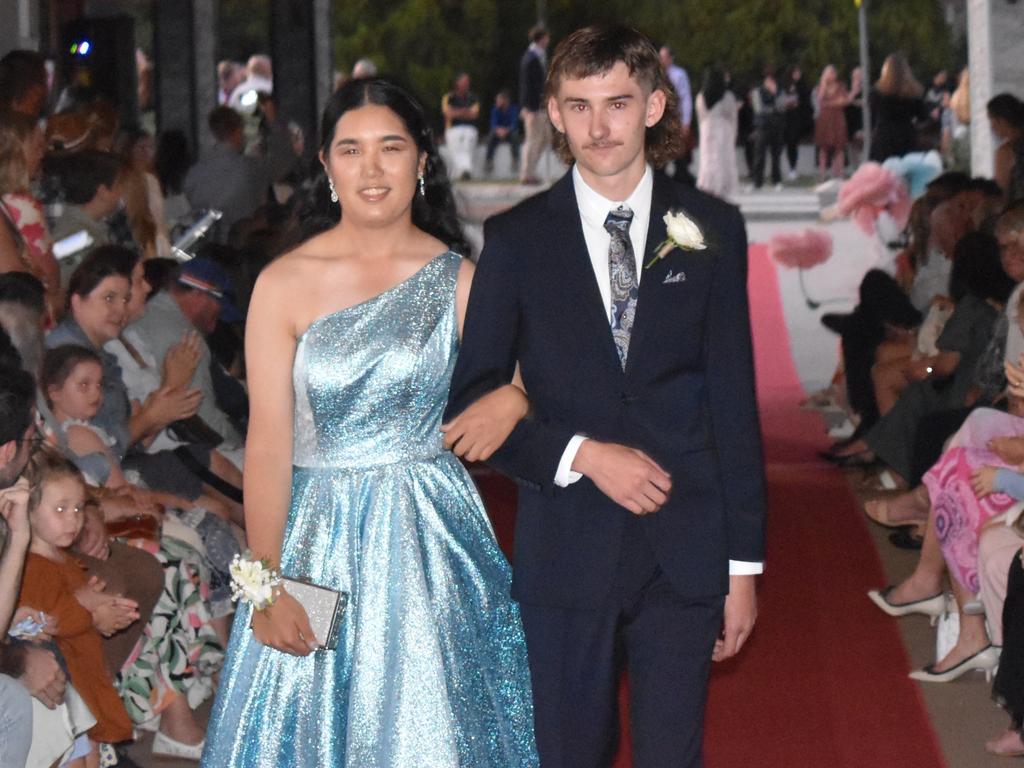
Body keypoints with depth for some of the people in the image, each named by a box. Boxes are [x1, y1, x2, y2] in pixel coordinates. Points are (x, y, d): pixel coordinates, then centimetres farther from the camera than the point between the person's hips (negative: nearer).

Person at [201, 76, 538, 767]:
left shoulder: (461, 281, 1)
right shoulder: (285, 284, -3)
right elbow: (268, 445, -6)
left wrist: (515, 399, -12)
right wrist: (268, 586, -9)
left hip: (433, 541, 1)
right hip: (318, 537, 0)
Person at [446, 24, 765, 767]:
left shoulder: (712, 230, 3)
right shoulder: (517, 240, 1)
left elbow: (735, 401, 3)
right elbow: (473, 397, 1)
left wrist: (744, 562, 2)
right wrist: (582, 454, -14)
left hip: (685, 550, 0)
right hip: (566, 547, 0)